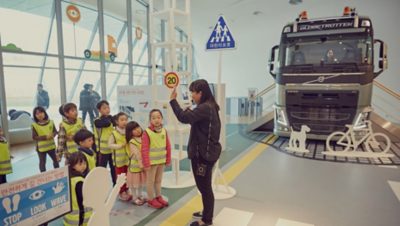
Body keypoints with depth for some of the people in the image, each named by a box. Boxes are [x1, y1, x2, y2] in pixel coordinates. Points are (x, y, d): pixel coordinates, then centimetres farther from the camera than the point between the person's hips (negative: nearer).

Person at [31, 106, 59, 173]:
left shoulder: (50, 122, -2)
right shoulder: (35, 125, -12)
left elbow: (55, 131, 5)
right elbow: (34, 137, -14)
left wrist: (53, 135, -18)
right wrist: (45, 137, -25)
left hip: (51, 145, 4)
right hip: (41, 147, -4)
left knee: (55, 159, 18)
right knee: (42, 162, 7)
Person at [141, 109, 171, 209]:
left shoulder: (164, 131, -1)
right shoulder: (147, 132, -16)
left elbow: (168, 146, 5)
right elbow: (144, 149, -16)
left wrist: (168, 159, 7)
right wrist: (146, 163, -16)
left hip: (161, 161, 5)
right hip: (151, 162, -5)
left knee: (159, 180, 20)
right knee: (150, 181, 10)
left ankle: (158, 197, 35)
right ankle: (151, 200, 24)